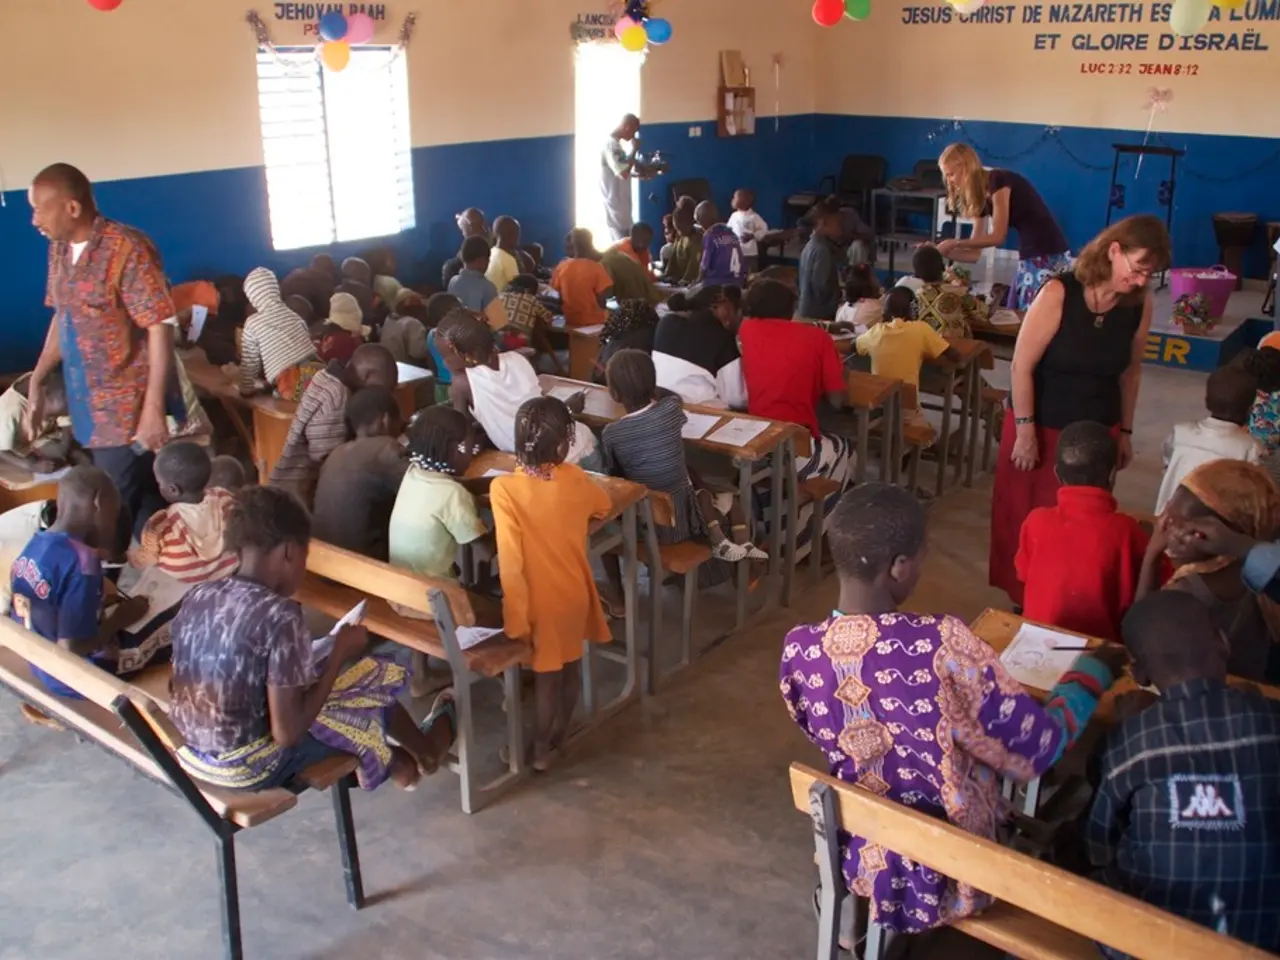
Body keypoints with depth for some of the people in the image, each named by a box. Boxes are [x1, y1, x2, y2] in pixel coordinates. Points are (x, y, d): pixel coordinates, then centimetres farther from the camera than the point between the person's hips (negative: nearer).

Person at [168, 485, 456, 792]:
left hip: (190, 755, 7)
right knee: (372, 679, 13)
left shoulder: (196, 597, -4)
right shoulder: (280, 615, -25)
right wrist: (340, 654, -13)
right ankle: (425, 752, 43)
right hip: (247, 768, -7)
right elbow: (287, 732, -23)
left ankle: (400, 763, 43)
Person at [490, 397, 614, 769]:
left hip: (541, 600, -3)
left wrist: (516, 617, -17)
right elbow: (605, 506, 11)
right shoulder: (575, 479, -12)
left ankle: (540, 750, 32)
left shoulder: (504, 488, -25)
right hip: (574, 593, 4)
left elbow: (511, 560, -25)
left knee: (545, 677, 14)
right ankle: (559, 736, 43)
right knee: (570, 667, 23)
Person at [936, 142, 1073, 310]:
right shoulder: (980, 198, 12)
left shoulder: (999, 181, -12)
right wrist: (940, 251, 3)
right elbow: (975, 254, 13)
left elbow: (998, 236, -14)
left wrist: (954, 243, -8)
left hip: (1049, 258, -8)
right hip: (1028, 260, 8)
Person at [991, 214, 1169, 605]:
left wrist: (1125, 431, 11)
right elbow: (1022, 366, -17)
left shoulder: (1140, 303, -7)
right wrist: (1025, 431, -16)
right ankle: (1021, 601, 28)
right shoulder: (1059, 293, -20)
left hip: (1098, 432, 3)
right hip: (1042, 427, -3)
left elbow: (1130, 370, 6)